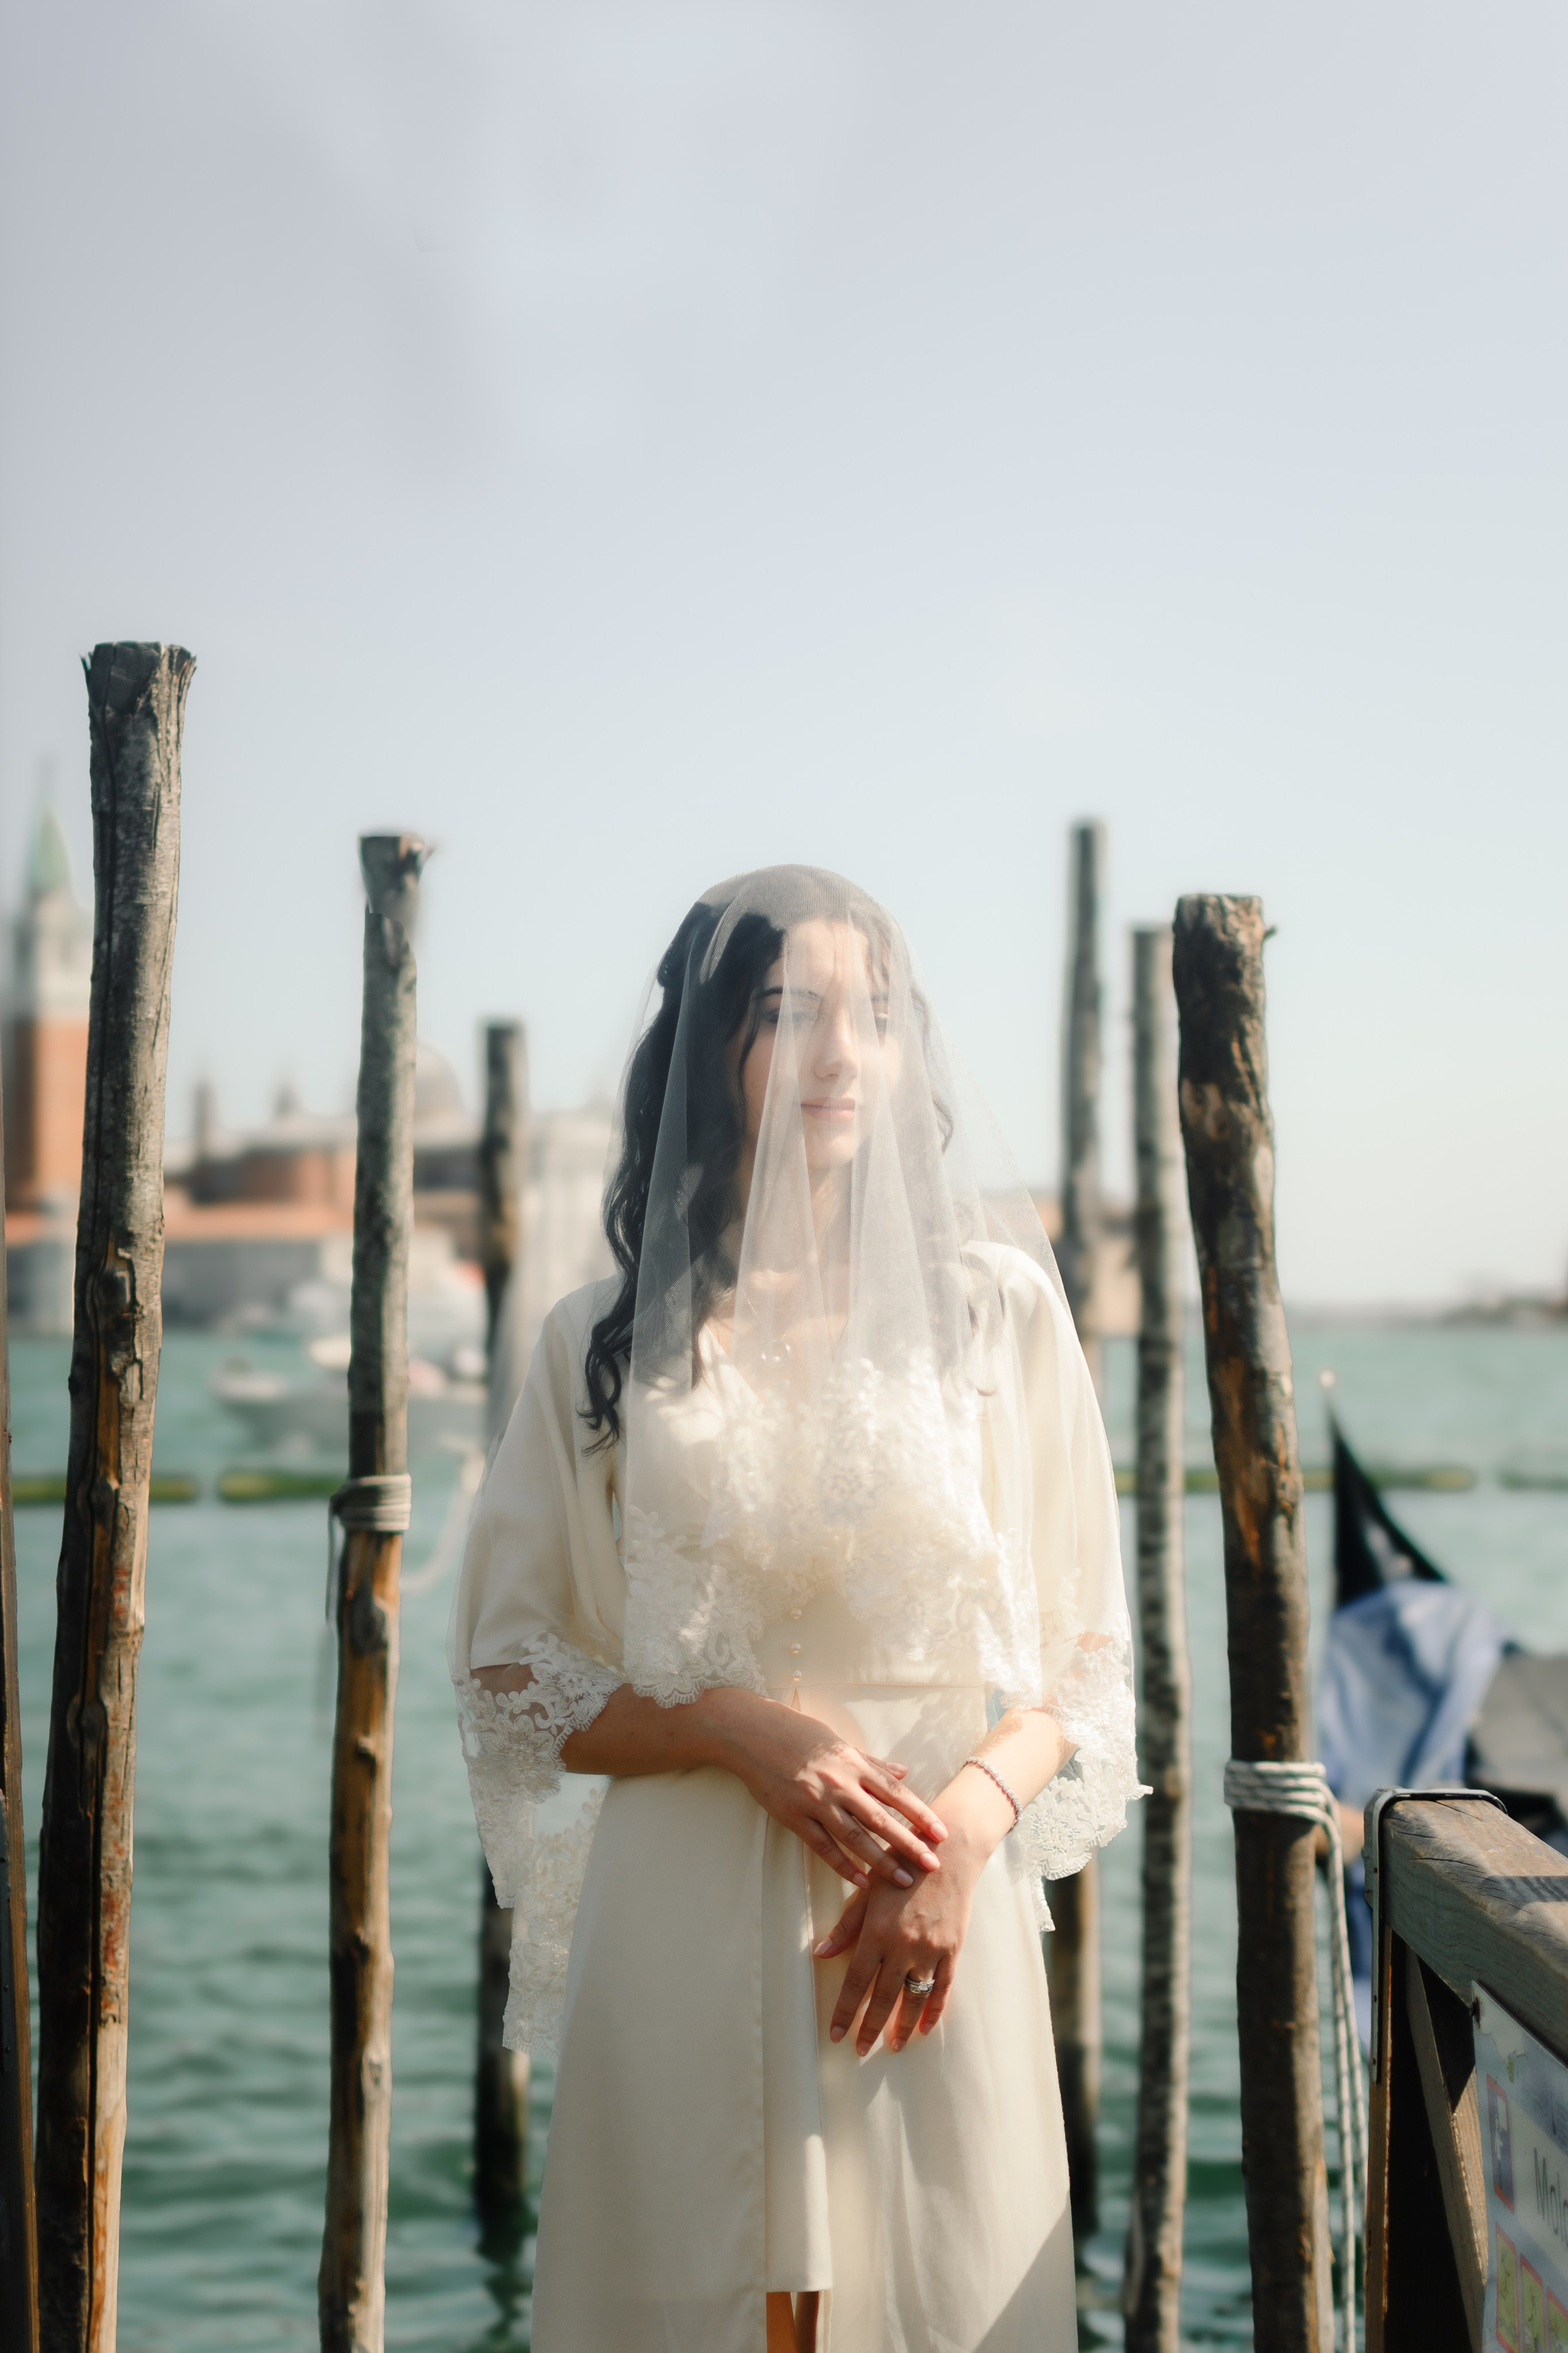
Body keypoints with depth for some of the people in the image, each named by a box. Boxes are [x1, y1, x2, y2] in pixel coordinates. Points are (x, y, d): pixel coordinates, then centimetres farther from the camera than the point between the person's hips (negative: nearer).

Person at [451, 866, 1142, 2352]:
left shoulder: (997, 1306, 5)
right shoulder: (606, 1343, 6)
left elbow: (1091, 1653, 6)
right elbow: (508, 1684, 6)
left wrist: (971, 1820, -12)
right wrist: (738, 1728, -10)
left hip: (945, 1909, 0)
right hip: (682, 1928, 0)